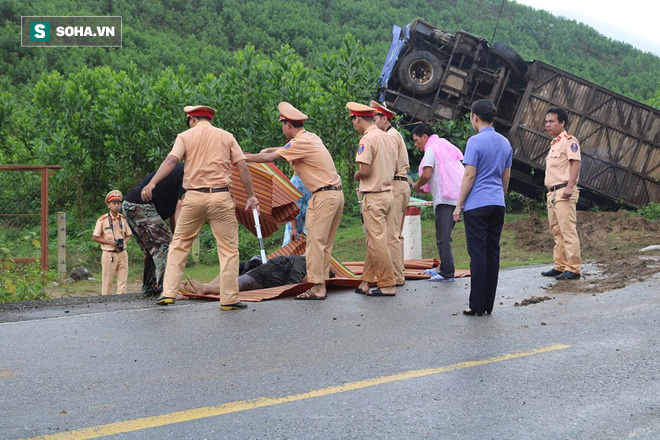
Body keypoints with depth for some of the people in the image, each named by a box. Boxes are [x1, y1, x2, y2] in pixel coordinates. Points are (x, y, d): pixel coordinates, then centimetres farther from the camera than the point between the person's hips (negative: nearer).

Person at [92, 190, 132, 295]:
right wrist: (109, 242, -14)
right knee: (107, 282, -1)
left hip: (122, 254, 4)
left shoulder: (123, 219, 8)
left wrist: (123, 242, -3)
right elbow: (94, 237, -2)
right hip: (109, 254, -4)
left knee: (122, 281, 3)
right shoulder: (102, 220, -5)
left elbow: (128, 235, 18)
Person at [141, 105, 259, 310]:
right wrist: (251, 196, 5)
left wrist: (152, 183, -18)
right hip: (221, 196, 0)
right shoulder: (226, 137, 11)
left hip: (194, 197, 0)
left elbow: (171, 160, -9)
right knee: (228, 248, 3)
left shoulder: (185, 136, 7)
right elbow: (242, 167, 3)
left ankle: (168, 293, 6)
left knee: (179, 244, 12)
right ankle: (229, 299, 0)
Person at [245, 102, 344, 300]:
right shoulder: (311, 137, 16)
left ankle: (317, 288, -8)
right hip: (336, 193, 10)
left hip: (323, 196, -9)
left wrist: (244, 157, -1)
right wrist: (270, 149, 29)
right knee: (325, 243, 10)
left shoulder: (301, 142, -12)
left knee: (315, 242, -7)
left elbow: (270, 158, -12)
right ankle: (321, 284, 12)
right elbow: (289, 149, 36)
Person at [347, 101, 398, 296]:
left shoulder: (367, 139, -15)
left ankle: (388, 285, -1)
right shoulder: (388, 138, 12)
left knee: (377, 242, -4)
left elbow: (365, 170, -21)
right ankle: (366, 281, 20)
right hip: (388, 192, 9)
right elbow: (394, 169, 17)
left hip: (373, 196, -9)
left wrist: (356, 176, -1)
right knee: (373, 241, 14)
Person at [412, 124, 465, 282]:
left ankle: (447, 272, -10)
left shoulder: (431, 149, -3)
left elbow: (427, 174, -14)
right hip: (459, 196, 9)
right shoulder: (445, 146, 25)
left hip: (446, 198, -9)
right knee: (444, 235, 14)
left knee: (443, 236, -8)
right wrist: (426, 188, 24)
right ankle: (444, 269, 18)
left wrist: (417, 186, 5)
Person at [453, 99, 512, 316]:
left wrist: (459, 205, -7)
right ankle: (488, 304, 11)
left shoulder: (475, 141, -10)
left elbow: (469, 176, -12)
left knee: (478, 254, -5)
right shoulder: (505, 143, 12)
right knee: (492, 253, 8)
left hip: (477, 205, -7)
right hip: (498, 205, 7)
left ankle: (477, 305, -3)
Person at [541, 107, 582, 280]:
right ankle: (560, 266, 17)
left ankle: (573, 269, -13)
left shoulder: (568, 140, -6)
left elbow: (575, 163, -17)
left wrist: (569, 187, -27)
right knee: (557, 232, 12)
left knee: (568, 231, -12)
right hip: (552, 193, 10)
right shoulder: (554, 144, 23)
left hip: (564, 192, -10)